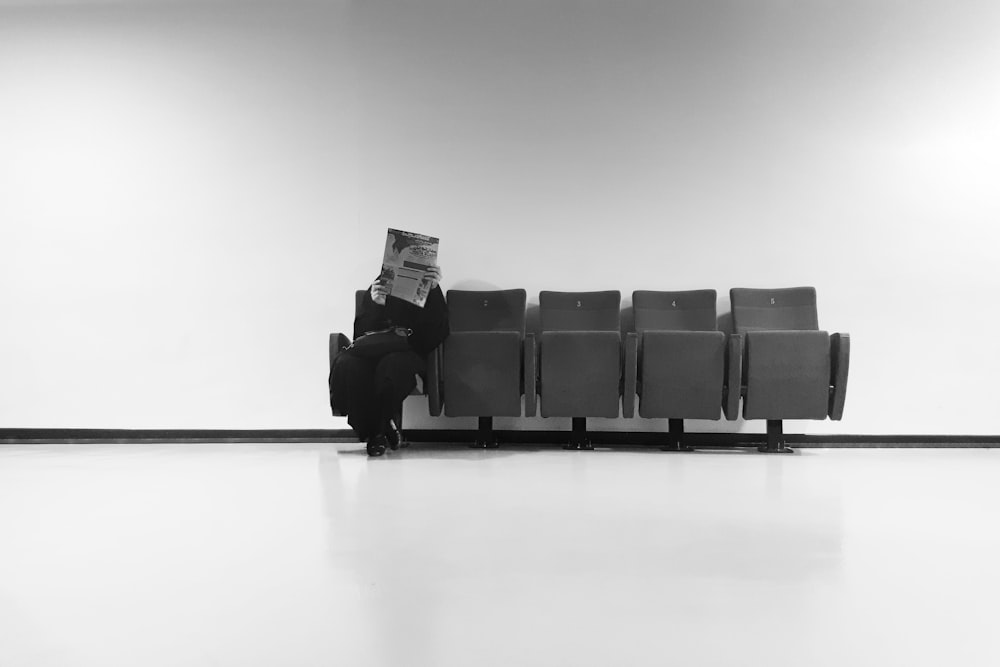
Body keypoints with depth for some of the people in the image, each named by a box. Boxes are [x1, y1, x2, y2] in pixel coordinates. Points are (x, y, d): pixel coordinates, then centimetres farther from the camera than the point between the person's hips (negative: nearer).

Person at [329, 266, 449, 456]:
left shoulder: (425, 287, 8)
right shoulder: (380, 284, 11)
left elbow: (437, 336, -5)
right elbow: (360, 333, 3)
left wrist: (434, 291, -15)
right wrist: (374, 305, -17)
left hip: (408, 353, -2)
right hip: (374, 353, 2)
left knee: (392, 365, -38)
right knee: (347, 365, -32)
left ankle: (378, 433, -14)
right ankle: (373, 432, -17)